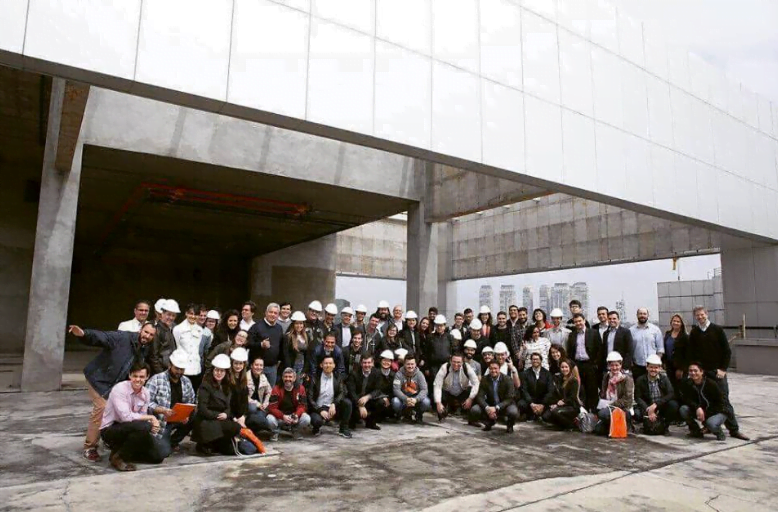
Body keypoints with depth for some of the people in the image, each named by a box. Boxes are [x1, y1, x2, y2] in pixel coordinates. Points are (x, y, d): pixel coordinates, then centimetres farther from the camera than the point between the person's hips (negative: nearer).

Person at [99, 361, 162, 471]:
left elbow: (142, 417, 3)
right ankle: (118, 457, -13)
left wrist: (152, 425, -18)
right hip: (109, 430, -6)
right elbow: (126, 416, -29)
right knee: (141, 426, -35)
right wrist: (151, 417, -22)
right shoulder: (120, 389, -20)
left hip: (129, 430, 6)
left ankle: (123, 450, 14)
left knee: (156, 457, -4)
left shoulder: (145, 393, 0)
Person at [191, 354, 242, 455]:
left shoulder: (226, 386, 11)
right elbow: (202, 410, -15)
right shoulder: (205, 386, -10)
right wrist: (218, 415, -16)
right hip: (206, 422, -6)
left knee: (231, 450, -8)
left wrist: (226, 414, -11)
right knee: (236, 427, -26)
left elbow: (228, 406, 11)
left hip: (223, 420, 6)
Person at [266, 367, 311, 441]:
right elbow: (272, 407, -16)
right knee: (270, 419, -33)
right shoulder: (276, 389, -10)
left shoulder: (300, 388, -5)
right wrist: (283, 416, -32)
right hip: (279, 416, -1)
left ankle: (295, 430, 9)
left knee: (306, 419, -26)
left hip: (294, 415, 2)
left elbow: (302, 405, -6)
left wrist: (297, 415, -28)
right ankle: (275, 431, 5)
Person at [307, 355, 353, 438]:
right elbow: (310, 398, -6)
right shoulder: (315, 379, -2)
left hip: (332, 408, 3)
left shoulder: (338, 377, 6)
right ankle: (316, 427, 3)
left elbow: (342, 393, -5)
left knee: (347, 402, -24)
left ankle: (343, 429, -7)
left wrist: (333, 404, -23)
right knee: (316, 420, -36)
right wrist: (320, 411, -19)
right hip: (318, 408, -3)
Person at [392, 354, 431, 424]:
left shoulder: (419, 374, -7)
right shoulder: (399, 374, -11)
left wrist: (416, 399, -35)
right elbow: (396, 389, -19)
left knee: (426, 402, -29)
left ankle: (419, 415, 7)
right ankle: (399, 415, 5)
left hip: (416, 398, 1)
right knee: (395, 402, -33)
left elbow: (424, 389, -15)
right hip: (403, 397, -1)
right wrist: (406, 399, -36)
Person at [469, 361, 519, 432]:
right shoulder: (484, 380, -7)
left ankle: (509, 426, 4)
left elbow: (509, 399, -18)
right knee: (474, 410, -23)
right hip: (489, 405, 2)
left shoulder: (507, 380, -14)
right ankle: (489, 422, 11)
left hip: (504, 406, -2)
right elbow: (480, 397, -12)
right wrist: (487, 408, -33)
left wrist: (496, 408, -33)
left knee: (513, 412, -36)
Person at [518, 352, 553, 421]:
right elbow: (524, 390, -8)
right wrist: (531, 404, -23)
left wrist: (542, 405, -21)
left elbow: (550, 390, -8)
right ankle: (530, 415, 1)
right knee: (521, 404, -32)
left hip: (543, 400, 1)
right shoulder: (525, 373, 0)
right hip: (529, 399, -1)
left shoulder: (547, 373, 0)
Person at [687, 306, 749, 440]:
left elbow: (727, 351, -1)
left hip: (717, 371, -2)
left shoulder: (717, 330, 0)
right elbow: (690, 353, 9)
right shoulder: (694, 333, 7)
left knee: (724, 400, -2)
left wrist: (723, 369, -7)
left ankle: (734, 429, 3)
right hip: (701, 372, 2)